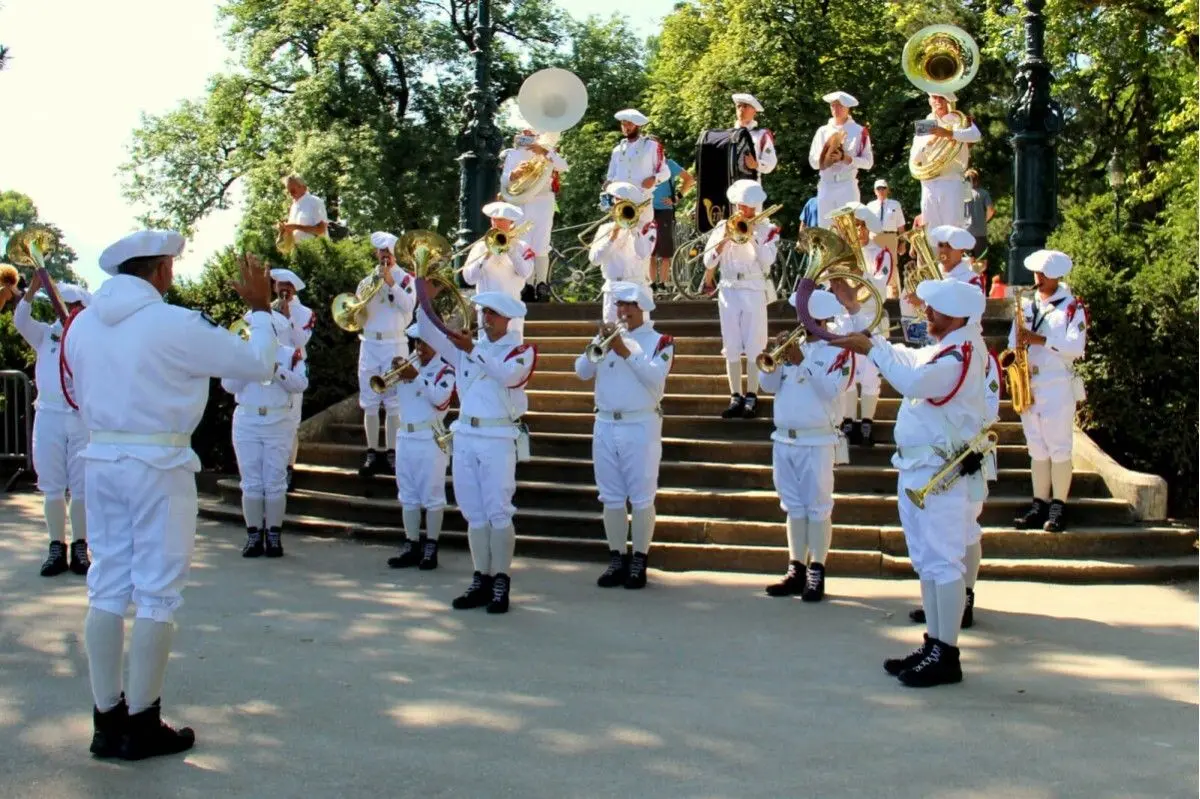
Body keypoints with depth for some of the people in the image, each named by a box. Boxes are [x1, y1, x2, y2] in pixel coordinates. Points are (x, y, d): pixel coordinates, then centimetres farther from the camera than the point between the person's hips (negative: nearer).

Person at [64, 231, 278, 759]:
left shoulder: (81, 324, 6)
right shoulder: (175, 324, -13)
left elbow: (81, 395, 17)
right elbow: (258, 364, -7)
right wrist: (259, 308, 7)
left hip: (101, 459, 6)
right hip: (158, 464, -6)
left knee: (106, 589, 11)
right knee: (157, 594, 3)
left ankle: (107, 721, 17)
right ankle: (141, 727, 10)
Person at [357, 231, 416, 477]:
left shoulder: (406, 278, 4)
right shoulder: (367, 280, 12)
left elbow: (408, 305, -12)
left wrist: (390, 282, -16)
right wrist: (367, 292, -9)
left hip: (395, 344, -3)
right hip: (369, 344, 3)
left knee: (393, 402, -1)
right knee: (369, 402, 3)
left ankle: (392, 453, 3)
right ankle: (371, 452, 8)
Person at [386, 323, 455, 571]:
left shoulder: (445, 369, -3)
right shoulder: (409, 366, 14)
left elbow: (440, 398, -19)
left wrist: (416, 377, -24)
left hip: (430, 439, -6)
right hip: (405, 437, 6)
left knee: (432, 496, -1)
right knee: (408, 496, 9)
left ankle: (431, 548, 4)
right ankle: (411, 546, 16)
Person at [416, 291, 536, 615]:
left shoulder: (522, 350, 0)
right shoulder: (468, 345, 15)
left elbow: (507, 374, -20)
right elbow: (428, 334, 7)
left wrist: (473, 350, -30)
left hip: (498, 439, -5)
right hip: (465, 436, 5)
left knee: (498, 513, -6)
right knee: (475, 514, 8)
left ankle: (501, 583, -1)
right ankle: (481, 580, 13)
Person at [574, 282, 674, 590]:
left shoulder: (660, 341, 1)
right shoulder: (606, 336, 12)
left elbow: (655, 376, -15)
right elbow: (582, 371, 2)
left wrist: (625, 351, -19)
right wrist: (599, 345, -12)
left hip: (641, 426, -4)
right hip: (605, 426, 4)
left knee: (641, 498, -1)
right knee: (611, 498, 8)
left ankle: (639, 562, 5)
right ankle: (617, 559, 15)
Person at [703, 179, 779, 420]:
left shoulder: (767, 229, 2)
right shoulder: (724, 226, 5)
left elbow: (767, 261, -14)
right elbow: (708, 261, -2)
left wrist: (751, 236, -15)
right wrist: (725, 238, -13)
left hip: (755, 292, -2)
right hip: (729, 291, 2)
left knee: (754, 347, -1)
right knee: (732, 348, 4)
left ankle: (751, 397, 5)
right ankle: (735, 397, 9)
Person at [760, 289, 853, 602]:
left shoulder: (839, 350, -4)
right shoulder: (793, 345, 12)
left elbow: (832, 389, -18)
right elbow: (769, 385, 7)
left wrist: (802, 361, -21)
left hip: (817, 442, -6)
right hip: (784, 439, 6)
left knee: (818, 509, 0)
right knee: (794, 508, 10)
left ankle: (816, 573, 6)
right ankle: (796, 570, 16)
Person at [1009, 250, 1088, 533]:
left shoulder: (1072, 306, -2)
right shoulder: (1026, 304, 13)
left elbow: (1076, 346, -13)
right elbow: (1014, 342, 13)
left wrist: (1039, 339, -19)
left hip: (1058, 387, -5)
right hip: (1028, 386, 5)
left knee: (1059, 449, -2)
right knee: (1037, 450, 9)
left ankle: (1058, 507, 4)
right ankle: (1039, 505, 13)